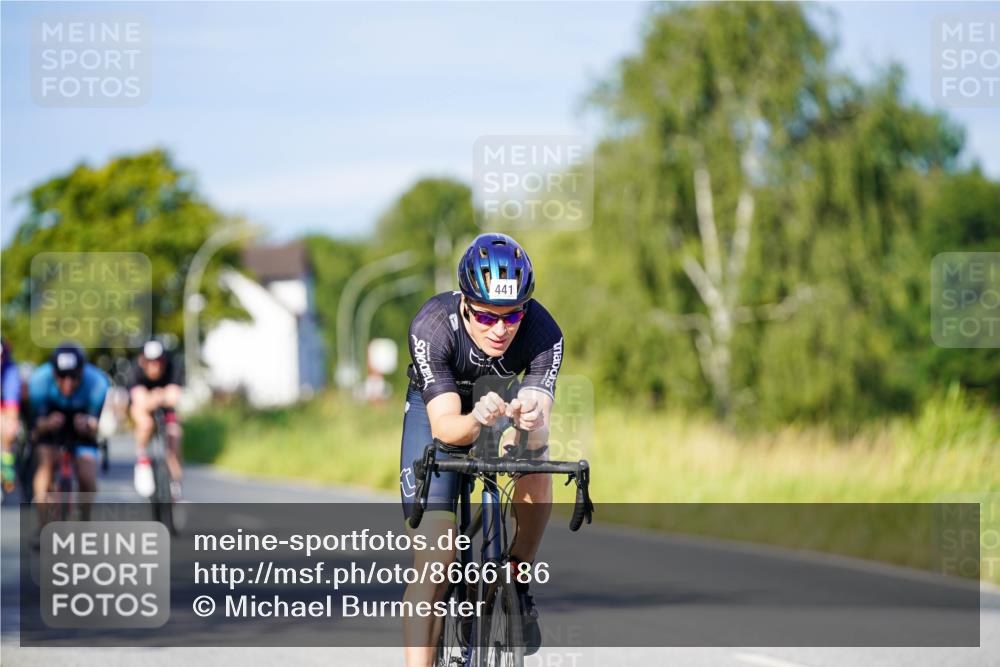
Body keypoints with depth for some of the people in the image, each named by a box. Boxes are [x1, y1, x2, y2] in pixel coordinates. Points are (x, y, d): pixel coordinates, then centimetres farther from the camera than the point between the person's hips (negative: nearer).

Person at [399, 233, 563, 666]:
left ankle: (516, 583, -5)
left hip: (510, 403, 2)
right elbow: (444, 426, -40)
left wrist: (531, 422, -62)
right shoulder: (432, 327, -36)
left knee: (536, 468, -29)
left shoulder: (543, 333, -32)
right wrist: (477, 421, -62)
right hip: (439, 408, -2)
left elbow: (539, 432, -39)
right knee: (434, 560, -15)